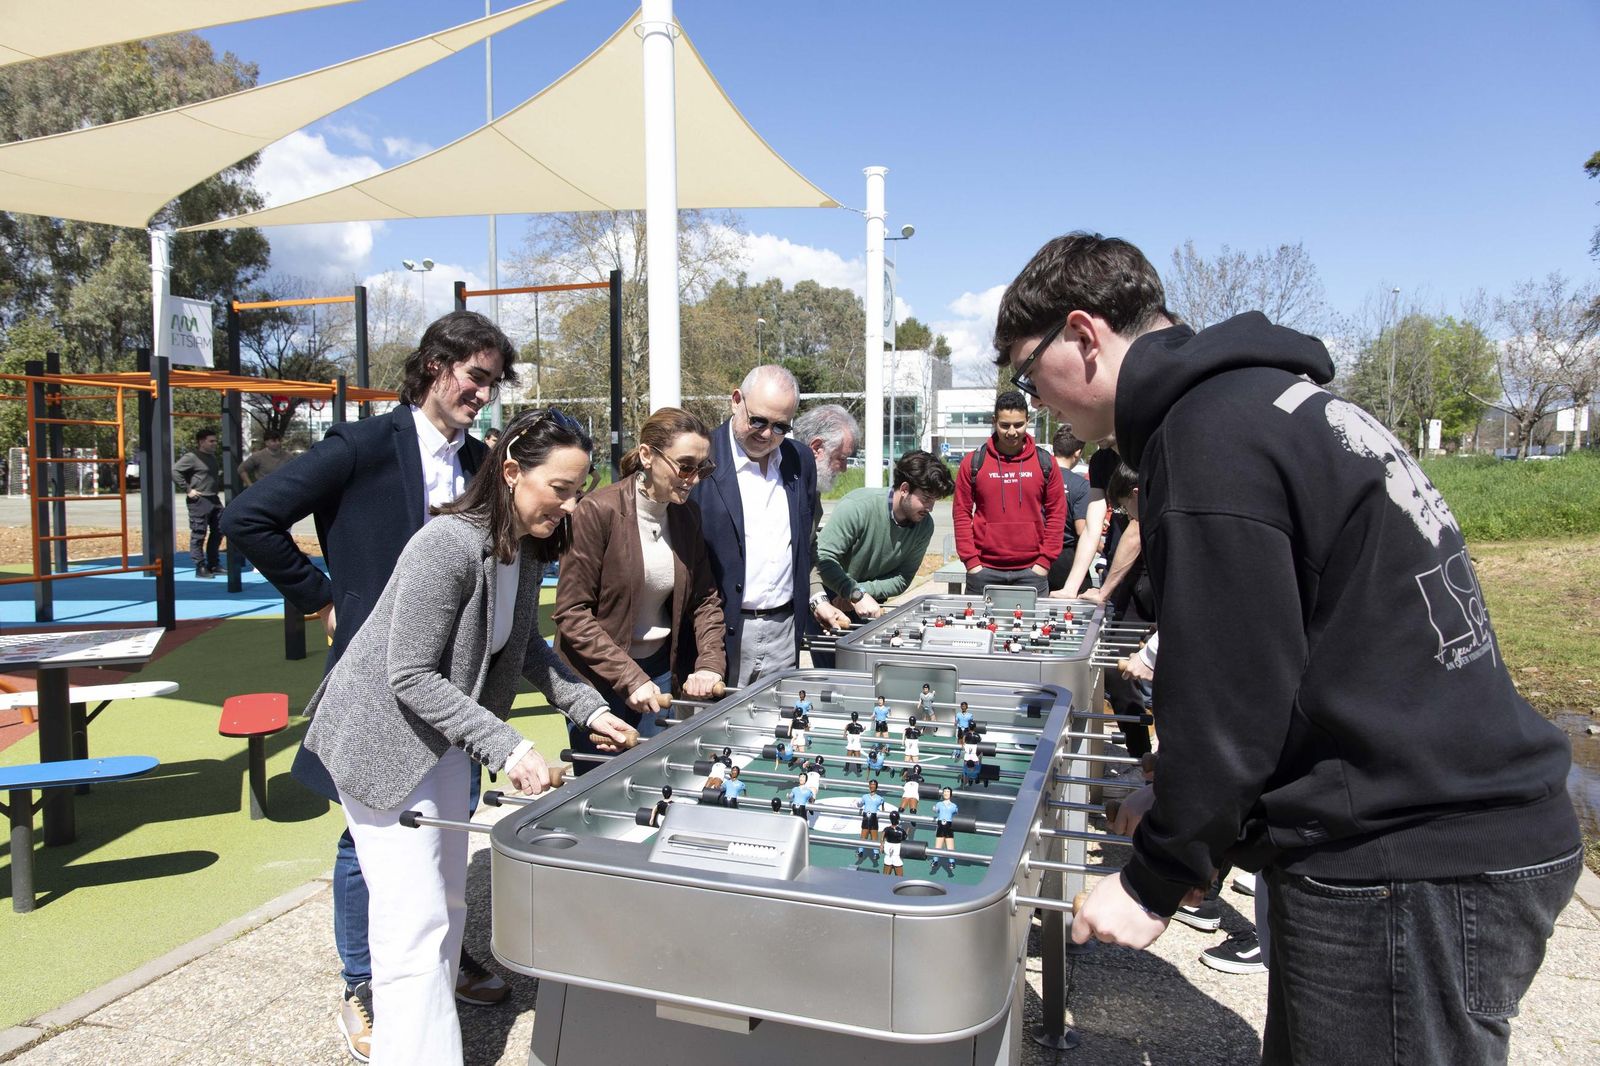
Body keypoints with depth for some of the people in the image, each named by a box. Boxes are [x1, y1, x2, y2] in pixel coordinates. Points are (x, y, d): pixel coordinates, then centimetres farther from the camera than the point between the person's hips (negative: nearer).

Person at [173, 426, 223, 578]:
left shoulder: (213, 457, 15)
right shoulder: (191, 457, -11)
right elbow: (174, 471, -18)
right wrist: (188, 490, -17)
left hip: (214, 499, 9)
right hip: (199, 501, -9)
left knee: (218, 532, 11)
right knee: (199, 535, -4)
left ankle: (213, 565, 21)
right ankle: (200, 568, -1)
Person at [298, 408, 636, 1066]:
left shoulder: (528, 548, -4)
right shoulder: (449, 544, -29)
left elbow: (525, 646, 11)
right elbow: (411, 677, -27)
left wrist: (588, 709, 0)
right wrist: (506, 748, -30)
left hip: (442, 736, 9)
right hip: (384, 736, -9)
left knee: (448, 903, 19)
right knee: (416, 922, -7)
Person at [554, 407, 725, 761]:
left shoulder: (687, 514, 1)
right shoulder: (598, 511, -18)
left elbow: (705, 599, 9)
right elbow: (571, 612, -17)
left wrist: (710, 663, -6)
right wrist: (628, 677, -21)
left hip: (663, 669, 5)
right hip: (598, 678, -5)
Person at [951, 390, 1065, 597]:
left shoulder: (1045, 464, 4)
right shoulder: (974, 463, 2)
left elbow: (1056, 514, 6)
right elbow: (962, 514, 2)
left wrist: (1044, 561, -1)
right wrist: (971, 561, -4)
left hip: (1031, 571, 1)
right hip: (984, 570, 0)